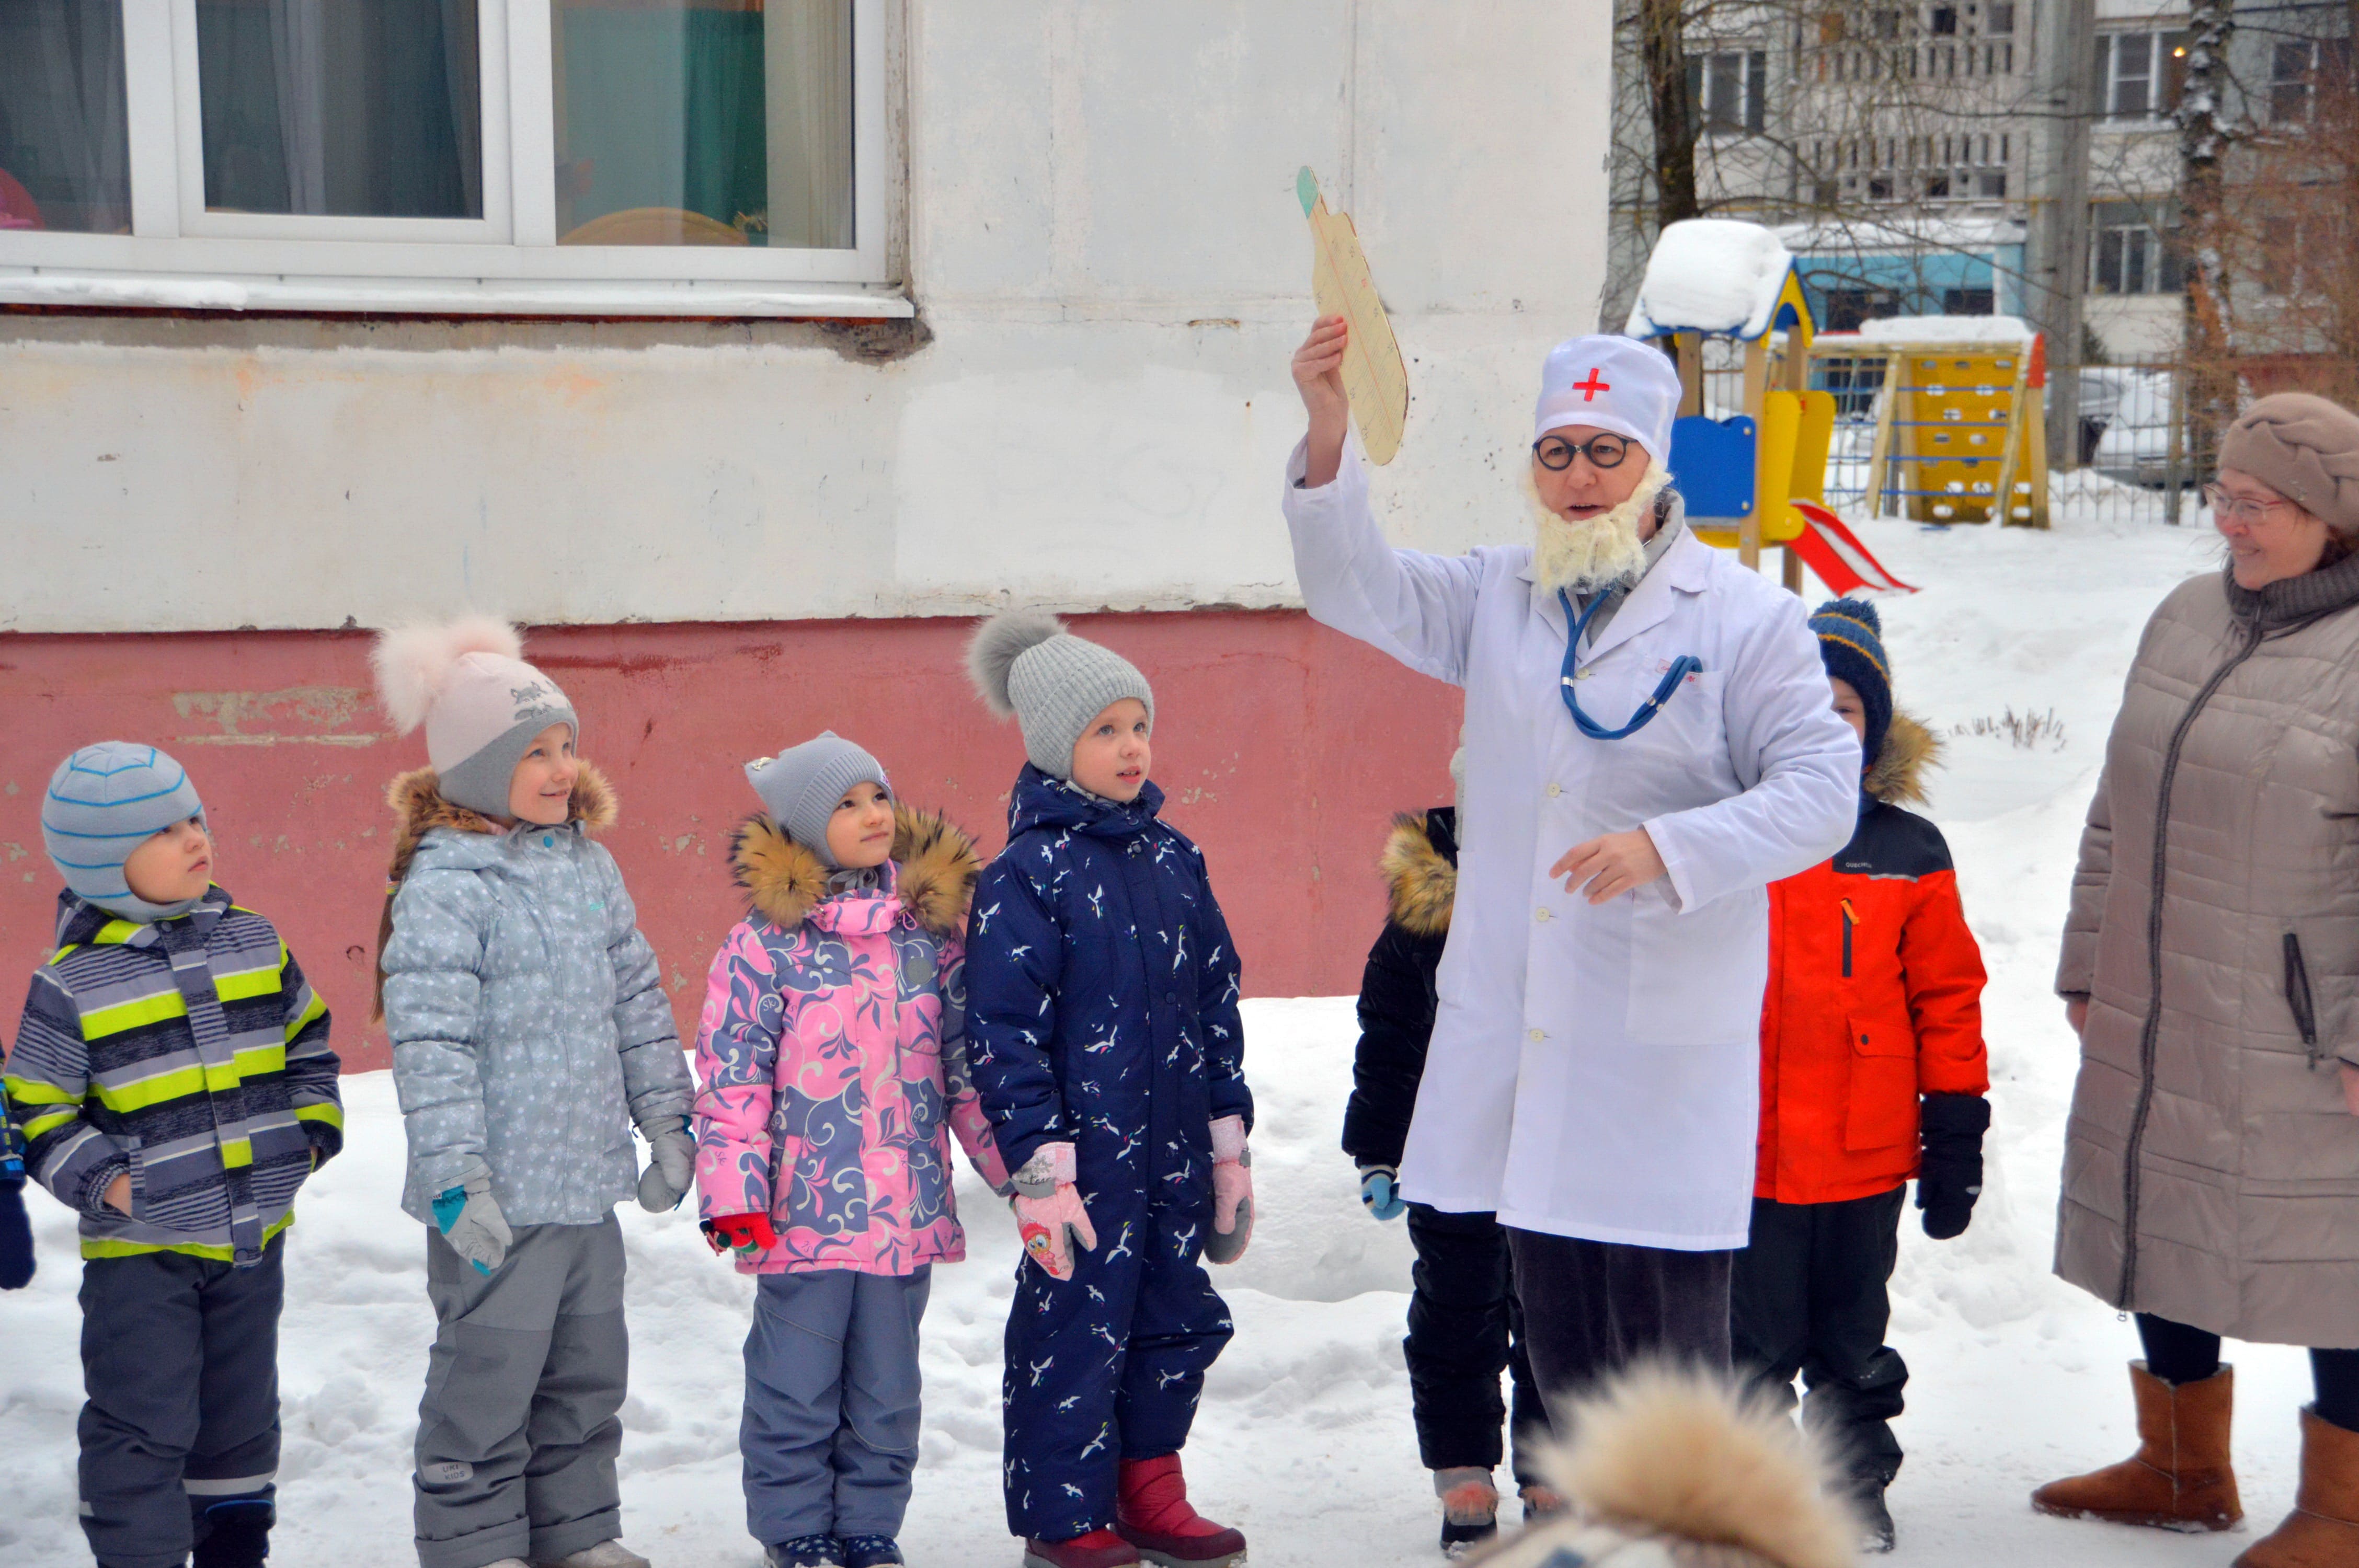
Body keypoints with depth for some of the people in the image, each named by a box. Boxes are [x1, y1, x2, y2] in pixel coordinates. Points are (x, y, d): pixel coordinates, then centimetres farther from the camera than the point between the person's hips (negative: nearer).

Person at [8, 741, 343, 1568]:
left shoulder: (254, 942, 3)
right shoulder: (74, 982, -10)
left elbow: (306, 1042, 15)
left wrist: (309, 1134, 4)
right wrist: (103, 1182, -17)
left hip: (254, 1231, 5)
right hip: (140, 1249, -5)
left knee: (242, 1411, 17)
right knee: (144, 1424, -3)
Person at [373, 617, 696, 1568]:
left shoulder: (588, 866, 9)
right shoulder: (445, 887, -14)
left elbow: (638, 1000, 17)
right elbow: (430, 1043, -19)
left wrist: (665, 1119, 16)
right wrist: (457, 1177, -23)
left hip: (588, 1184, 8)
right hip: (500, 1196, -8)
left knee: (589, 1370, 17)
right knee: (488, 1376, 1)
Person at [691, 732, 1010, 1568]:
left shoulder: (931, 928, 7)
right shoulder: (766, 940, -6)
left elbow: (967, 1065, 13)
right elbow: (731, 1075, -7)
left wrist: (1017, 1165, 13)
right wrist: (732, 1190, -13)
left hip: (909, 1208, 4)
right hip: (805, 1207, -4)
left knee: (887, 1386, 12)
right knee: (798, 1382, 6)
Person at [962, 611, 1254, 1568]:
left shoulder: (1172, 859, 10)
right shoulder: (1025, 876, -9)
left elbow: (1217, 1001, 15)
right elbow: (1002, 1033, -12)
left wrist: (1229, 1142, 15)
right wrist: (1039, 1166, -15)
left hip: (1175, 1150, 6)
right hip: (1087, 1154, -6)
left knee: (1180, 1321, 12)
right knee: (1076, 1330, 1)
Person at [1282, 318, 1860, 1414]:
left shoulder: (1742, 617, -3)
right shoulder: (1498, 596, 12)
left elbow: (1822, 789, -8)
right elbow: (1359, 589, 1)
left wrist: (1668, 848, -23)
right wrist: (1329, 431, -14)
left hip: (1662, 1032, -5)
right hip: (1515, 1025, 5)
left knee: (1667, 1337, -3)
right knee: (1555, 1328, 13)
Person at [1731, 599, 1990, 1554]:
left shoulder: (1909, 854, 1)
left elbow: (1947, 999, 6)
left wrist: (1956, 1134, 4)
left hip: (1866, 1160, 1)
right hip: (1739, 1156, -1)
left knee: (1854, 1342, 15)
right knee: (1749, 1342, 8)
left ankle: (1857, 1487, 31)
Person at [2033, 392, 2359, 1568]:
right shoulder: (2186, 620, 8)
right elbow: (2118, 816, 15)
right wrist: (2087, 968, 15)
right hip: (2157, 1022, 7)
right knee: (2162, 1228, 17)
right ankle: (2185, 1471, 36)